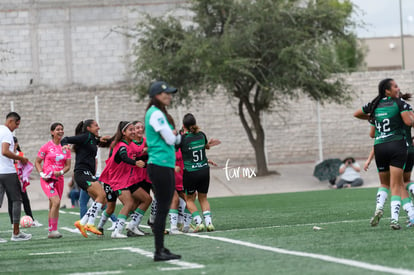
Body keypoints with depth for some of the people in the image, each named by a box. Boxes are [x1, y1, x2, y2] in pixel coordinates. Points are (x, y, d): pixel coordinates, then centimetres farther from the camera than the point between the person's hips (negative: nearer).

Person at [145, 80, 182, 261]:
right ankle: (159, 251, -8)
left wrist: (174, 134, 1)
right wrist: (173, 134, 6)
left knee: (164, 209, 11)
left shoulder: (160, 114, 20)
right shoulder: (156, 114, -11)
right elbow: (170, 139, -14)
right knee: (162, 209, -9)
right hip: (160, 165, -10)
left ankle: (161, 250, 14)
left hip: (166, 166, 10)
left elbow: (176, 140, 21)